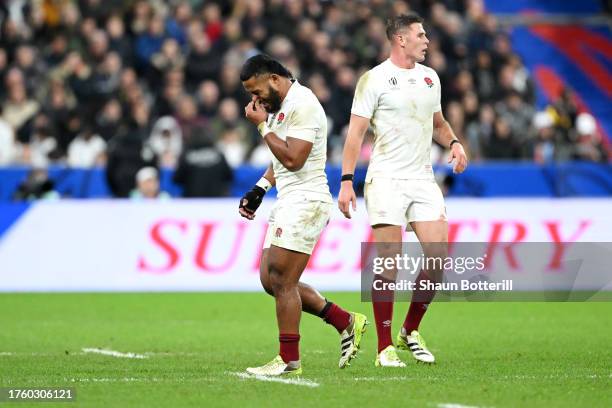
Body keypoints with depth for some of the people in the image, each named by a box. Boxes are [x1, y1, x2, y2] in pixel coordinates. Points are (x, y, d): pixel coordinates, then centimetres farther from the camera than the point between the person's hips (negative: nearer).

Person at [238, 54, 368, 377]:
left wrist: (262, 126, -13)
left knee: (281, 279, -8)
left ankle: (289, 360, -1)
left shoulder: (302, 105, -15)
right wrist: (259, 190, 17)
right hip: (288, 202, 10)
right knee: (270, 280, 10)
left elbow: (292, 159, -21)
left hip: (305, 201, -10)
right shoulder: (281, 106, 17)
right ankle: (345, 322, 15)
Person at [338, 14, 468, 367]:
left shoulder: (430, 77, 14)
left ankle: (410, 332, 14)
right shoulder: (374, 79, -5)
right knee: (388, 263, -7)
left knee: (438, 257, -3)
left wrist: (454, 142, 5)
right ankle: (385, 347, 0)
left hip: (423, 179, 6)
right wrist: (347, 181, -14)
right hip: (386, 179, -6)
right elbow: (356, 132, -8)